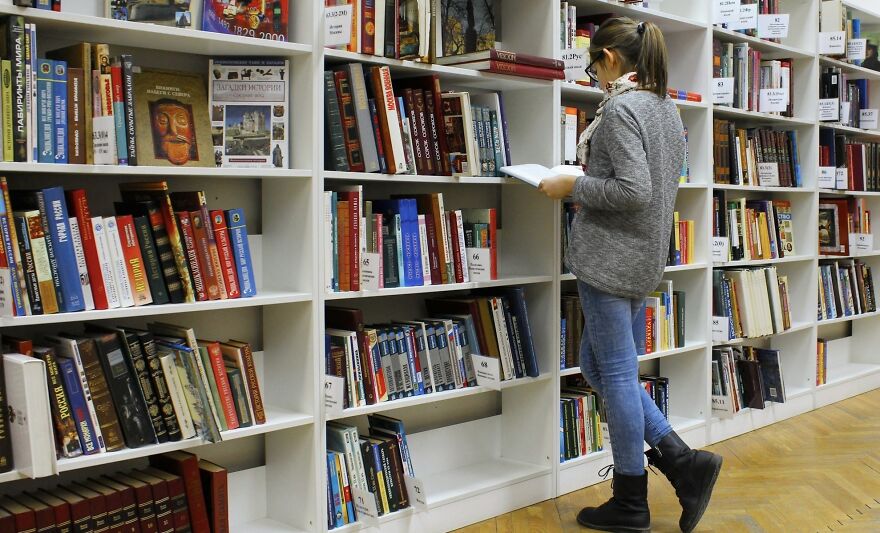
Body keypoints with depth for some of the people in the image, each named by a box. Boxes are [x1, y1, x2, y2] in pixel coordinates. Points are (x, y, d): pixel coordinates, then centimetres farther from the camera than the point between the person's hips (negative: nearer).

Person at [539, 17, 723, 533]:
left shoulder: (619, 107, -15)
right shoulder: (667, 108, 14)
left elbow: (633, 191, -23)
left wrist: (573, 186, -10)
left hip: (610, 255, -9)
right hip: (646, 257, 9)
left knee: (615, 373, 0)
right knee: (599, 366, 17)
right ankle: (683, 460, 11)